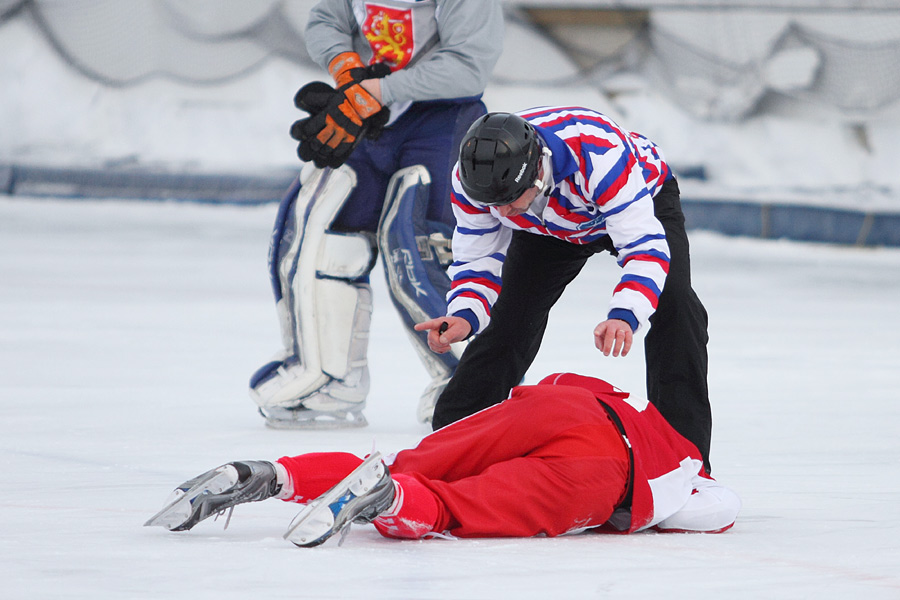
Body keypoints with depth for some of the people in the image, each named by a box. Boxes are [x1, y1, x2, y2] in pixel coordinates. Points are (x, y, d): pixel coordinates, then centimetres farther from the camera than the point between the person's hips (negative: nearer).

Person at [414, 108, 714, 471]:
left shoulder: (599, 154, -47)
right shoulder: (474, 174, -31)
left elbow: (646, 246, -47)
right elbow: (477, 259, -19)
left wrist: (624, 315, -64)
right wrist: (464, 315, -39)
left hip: (644, 199, -4)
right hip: (550, 227, 4)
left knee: (672, 304, -22)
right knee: (510, 318, -5)